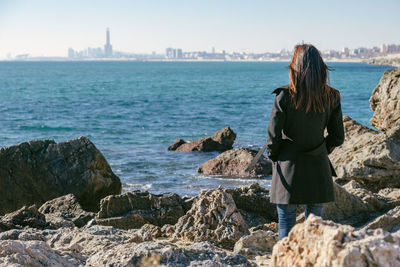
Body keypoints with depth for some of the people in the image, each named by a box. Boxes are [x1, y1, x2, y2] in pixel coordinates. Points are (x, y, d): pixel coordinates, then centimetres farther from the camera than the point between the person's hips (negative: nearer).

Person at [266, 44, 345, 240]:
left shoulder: (285, 96, -13)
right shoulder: (331, 97, -3)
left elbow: (273, 136, -10)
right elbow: (338, 137, 2)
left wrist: (273, 156, 8)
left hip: (289, 167, -3)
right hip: (318, 167, 3)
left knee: (286, 224, 6)